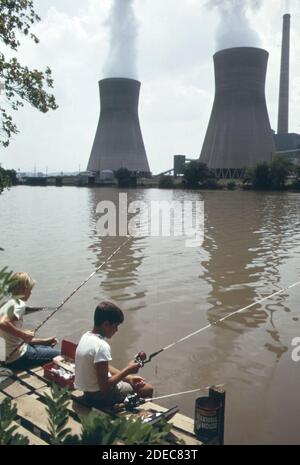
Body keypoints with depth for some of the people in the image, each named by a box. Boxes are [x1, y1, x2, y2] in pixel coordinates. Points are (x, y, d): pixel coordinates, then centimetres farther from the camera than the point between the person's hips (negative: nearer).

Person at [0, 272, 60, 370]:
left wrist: (45, 341, 12)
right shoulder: (19, 304, -16)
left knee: (48, 348, 27)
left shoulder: (9, 304, 13)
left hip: (9, 356, 10)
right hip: (18, 358, -10)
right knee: (57, 355, -3)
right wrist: (23, 334, -24)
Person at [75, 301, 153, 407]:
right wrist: (128, 370, -17)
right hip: (100, 396, -9)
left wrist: (128, 377, 3)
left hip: (87, 391, 9)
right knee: (147, 389, 4)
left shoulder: (86, 336, -1)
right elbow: (104, 386, -27)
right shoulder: (102, 346, -29)